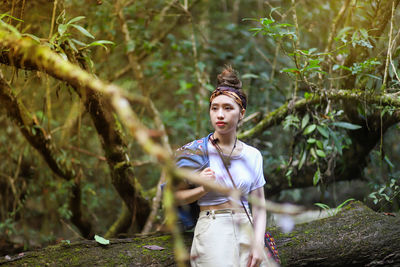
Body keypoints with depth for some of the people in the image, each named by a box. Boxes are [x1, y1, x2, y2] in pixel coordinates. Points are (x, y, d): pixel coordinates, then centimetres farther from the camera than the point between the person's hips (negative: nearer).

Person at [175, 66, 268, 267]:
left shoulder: (253, 156, 7)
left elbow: (259, 205, 7)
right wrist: (203, 189, -14)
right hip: (213, 230, -3)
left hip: (248, 230, 3)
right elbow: (176, 196, 3)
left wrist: (258, 243, -6)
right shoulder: (196, 152, -2)